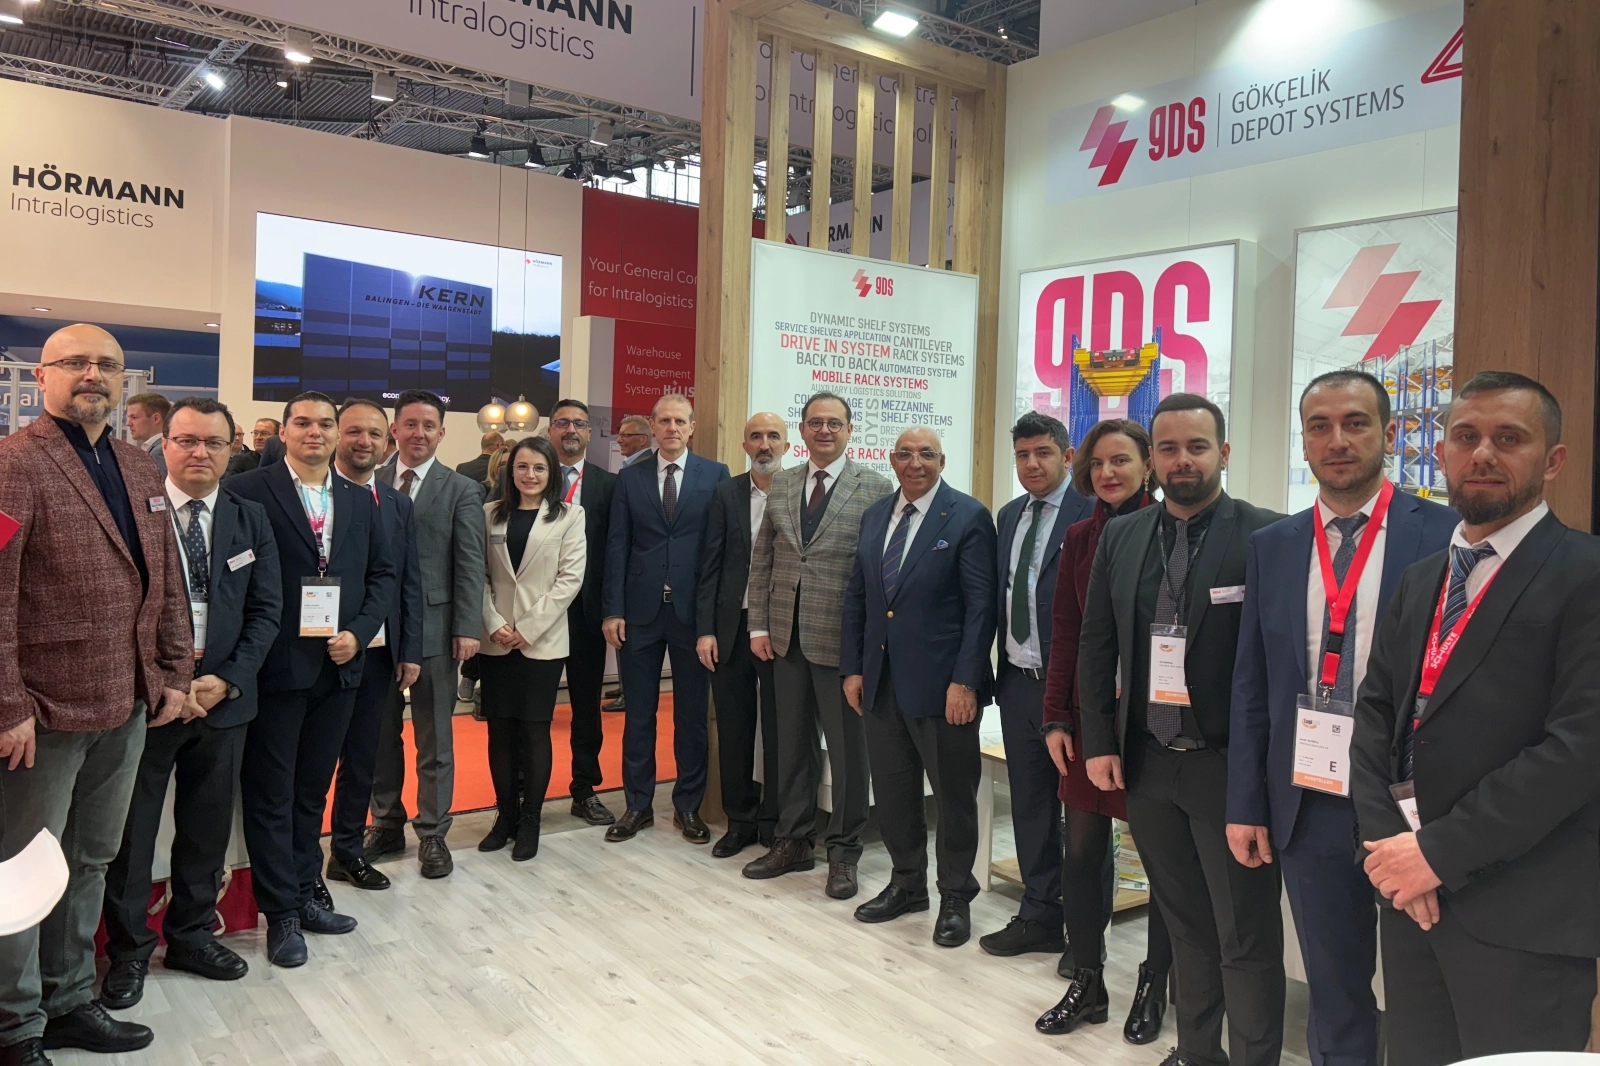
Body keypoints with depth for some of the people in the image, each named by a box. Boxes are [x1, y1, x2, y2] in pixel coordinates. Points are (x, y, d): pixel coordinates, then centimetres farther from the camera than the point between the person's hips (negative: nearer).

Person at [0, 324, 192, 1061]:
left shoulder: (140, 469, 11)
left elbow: (167, 580, 13)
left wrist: (175, 673, 9)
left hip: (127, 708, 7)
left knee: (91, 863, 18)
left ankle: (70, 1002, 34)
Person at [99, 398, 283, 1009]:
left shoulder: (250, 521, 5)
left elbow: (266, 610, 4)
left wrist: (226, 680, -8)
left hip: (222, 697, 4)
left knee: (207, 825, 14)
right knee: (131, 827, 7)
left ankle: (192, 933, 32)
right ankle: (128, 950, 24)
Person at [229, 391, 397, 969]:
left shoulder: (360, 500, 10)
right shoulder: (251, 490, -7)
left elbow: (383, 573, 10)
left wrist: (359, 633, -4)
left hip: (338, 663, 5)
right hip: (276, 665, -5)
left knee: (312, 790, 16)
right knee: (272, 794, 6)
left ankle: (304, 895, 29)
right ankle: (281, 912, 16)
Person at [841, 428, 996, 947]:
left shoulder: (968, 517, -8)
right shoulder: (875, 515, 10)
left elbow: (980, 605, -12)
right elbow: (856, 596, 13)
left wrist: (965, 680, -17)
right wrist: (852, 668, 7)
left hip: (941, 684, -5)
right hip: (881, 681, 6)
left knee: (953, 794, 7)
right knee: (891, 789, 14)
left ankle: (955, 898, 23)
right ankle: (907, 884, 33)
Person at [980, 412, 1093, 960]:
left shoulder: (1091, 515, -11)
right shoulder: (1009, 516, 13)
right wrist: (999, 668, 10)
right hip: (1018, 682, 7)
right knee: (1030, 806, 15)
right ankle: (1040, 916, 28)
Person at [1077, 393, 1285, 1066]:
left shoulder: (1265, 536, -9)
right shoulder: (1121, 538, 6)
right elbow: (1095, 645, 10)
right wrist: (1099, 743, 5)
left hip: (1227, 765, -5)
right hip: (1146, 761, 5)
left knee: (1246, 934, 5)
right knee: (1184, 922, 19)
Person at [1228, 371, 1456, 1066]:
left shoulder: (1443, 537, -6)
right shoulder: (1272, 547, 5)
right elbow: (1250, 687, 7)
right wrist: (1245, 803, 4)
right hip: (1308, 807, 3)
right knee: (1334, 1001, 17)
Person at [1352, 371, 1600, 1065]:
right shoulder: (1420, 580, 13)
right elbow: (1375, 713, 9)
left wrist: (1439, 850, -16)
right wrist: (1386, 840, -5)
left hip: (1521, 917, -6)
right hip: (1411, 896, 6)